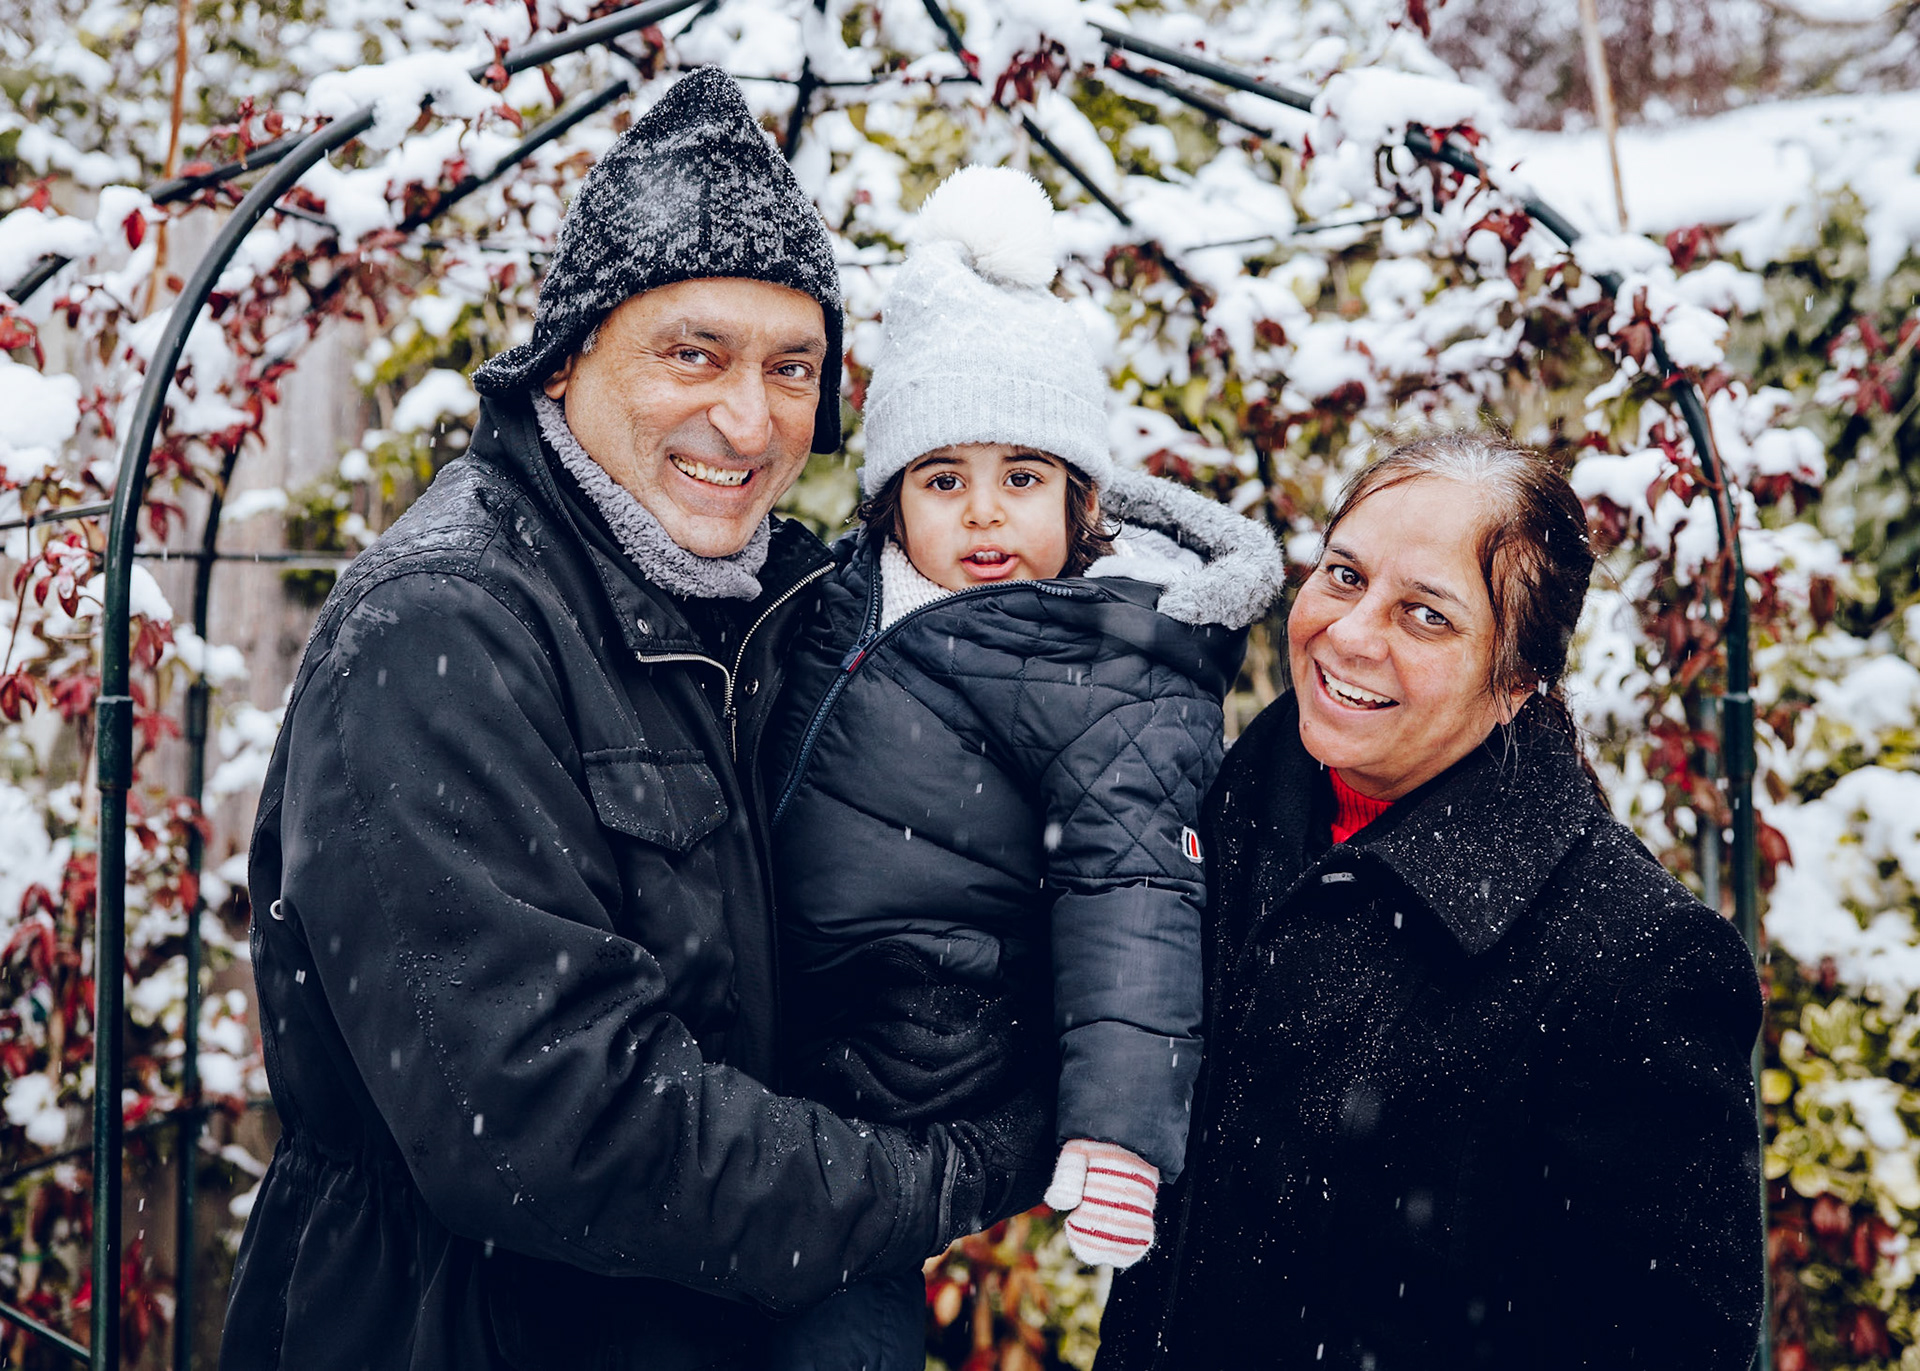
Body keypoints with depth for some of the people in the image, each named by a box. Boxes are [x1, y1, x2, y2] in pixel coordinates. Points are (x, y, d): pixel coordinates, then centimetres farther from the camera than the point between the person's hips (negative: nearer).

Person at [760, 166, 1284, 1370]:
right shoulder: (864, 589, 7)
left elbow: (1131, 894, -22)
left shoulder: (1116, 675, -14)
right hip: (792, 1034, 7)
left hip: (916, 1097, -7)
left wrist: (1120, 1121, -31)